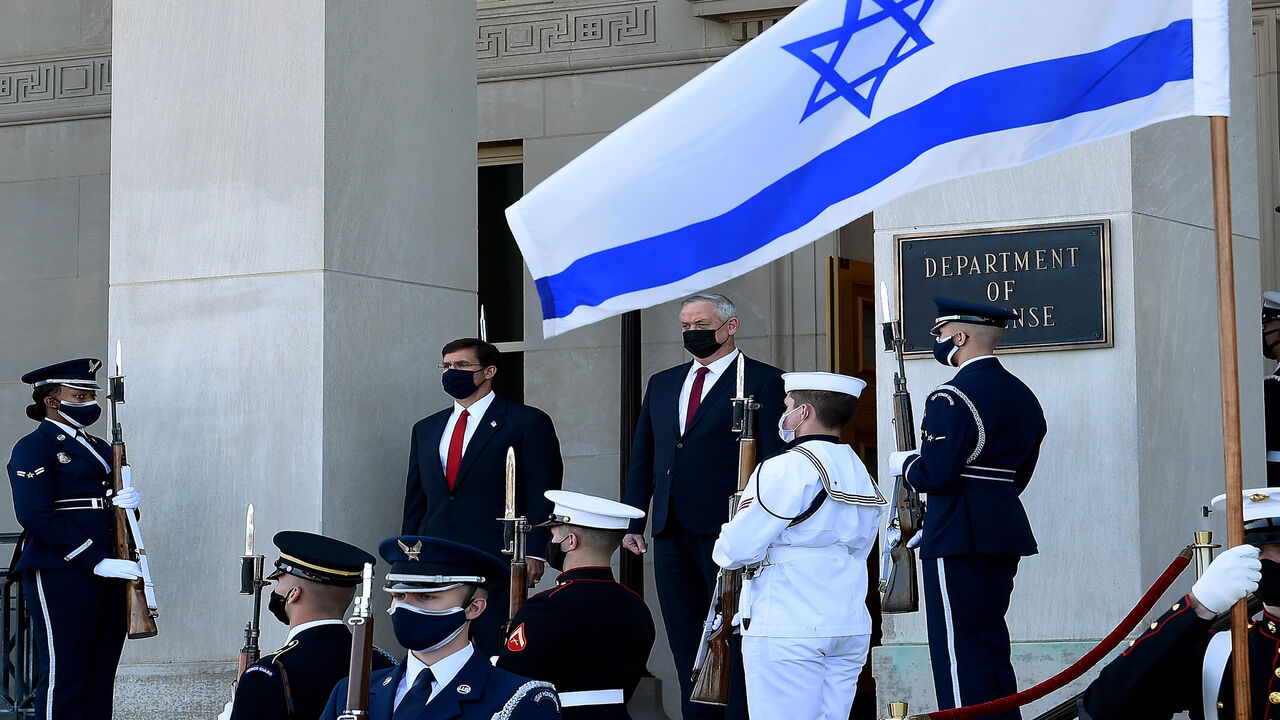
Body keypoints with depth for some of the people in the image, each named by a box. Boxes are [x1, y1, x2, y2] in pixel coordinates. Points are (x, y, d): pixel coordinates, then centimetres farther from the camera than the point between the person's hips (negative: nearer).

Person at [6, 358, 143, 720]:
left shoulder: (98, 447, 21)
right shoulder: (33, 448, -5)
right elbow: (36, 516, -15)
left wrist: (127, 501, -1)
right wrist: (95, 562, -19)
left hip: (107, 571, 8)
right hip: (61, 574, -8)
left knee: (101, 674, 6)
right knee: (64, 674, -8)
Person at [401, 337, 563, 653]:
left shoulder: (528, 422, 2)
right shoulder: (425, 429, 19)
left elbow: (542, 496, -2)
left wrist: (533, 553, -11)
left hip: (497, 562, -5)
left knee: (497, 656, -8)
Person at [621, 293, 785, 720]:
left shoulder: (763, 381, -1)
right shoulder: (662, 384, 19)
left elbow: (776, 459, -5)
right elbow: (642, 459, 20)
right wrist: (633, 521, 11)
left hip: (727, 530, -6)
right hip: (672, 535, 6)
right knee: (686, 645, 9)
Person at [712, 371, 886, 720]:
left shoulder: (787, 469, -13)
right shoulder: (862, 475, 12)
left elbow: (739, 548, -14)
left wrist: (723, 550, 9)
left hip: (787, 631, -8)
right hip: (852, 630, 8)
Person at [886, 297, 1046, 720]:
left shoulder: (952, 399, -15)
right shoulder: (1023, 396, 13)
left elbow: (935, 475, -21)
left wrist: (903, 464, 0)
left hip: (958, 538, -9)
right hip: (1007, 531, 9)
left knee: (959, 648, -5)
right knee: (992, 641, 15)